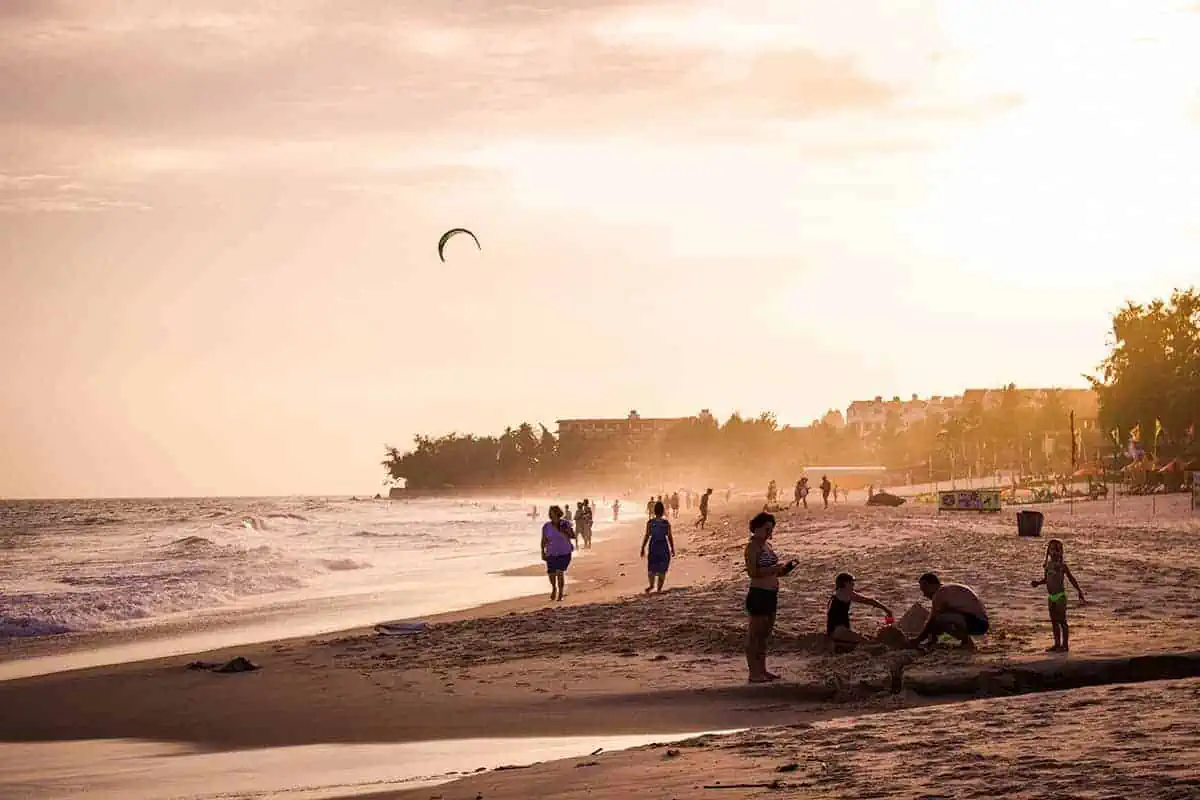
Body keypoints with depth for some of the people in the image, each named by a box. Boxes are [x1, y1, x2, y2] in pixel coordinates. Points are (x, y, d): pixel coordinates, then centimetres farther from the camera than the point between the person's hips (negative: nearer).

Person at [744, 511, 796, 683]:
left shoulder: (767, 545, 14)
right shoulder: (753, 547, -13)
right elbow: (753, 572, -20)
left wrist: (784, 569, 6)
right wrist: (774, 569, -24)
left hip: (771, 594, 9)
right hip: (758, 594, -9)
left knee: (764, 634, 16)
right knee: (754, 634, -3)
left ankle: (762, 670, 24)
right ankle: (754, 673, 1)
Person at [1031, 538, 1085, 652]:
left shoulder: (1062, 565, -11)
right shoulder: (1047, 565, 6)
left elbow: (1071, 579, -8)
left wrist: (1080, 592, -10)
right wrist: (1038, 583, 1)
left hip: (1060, 596, -7)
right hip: (1051, 597, 7)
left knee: (1062, 621, -3)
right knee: (1054, 621, 12)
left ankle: (1065, 645, 3)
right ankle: (1057, 644, 20)